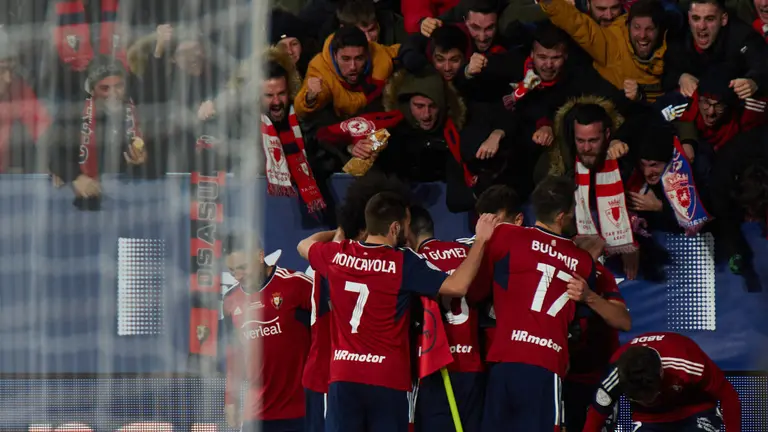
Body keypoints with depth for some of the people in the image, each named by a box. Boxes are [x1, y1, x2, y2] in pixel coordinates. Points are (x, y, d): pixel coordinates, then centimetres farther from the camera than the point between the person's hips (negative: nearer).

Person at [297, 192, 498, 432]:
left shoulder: (337, 255, 3)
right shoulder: (403, 263, -10)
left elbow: (304, 245, 26)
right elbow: (458, 286, -14)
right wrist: (480, 241, -6)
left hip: (343, 377, 3)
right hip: (387, 379, -3)